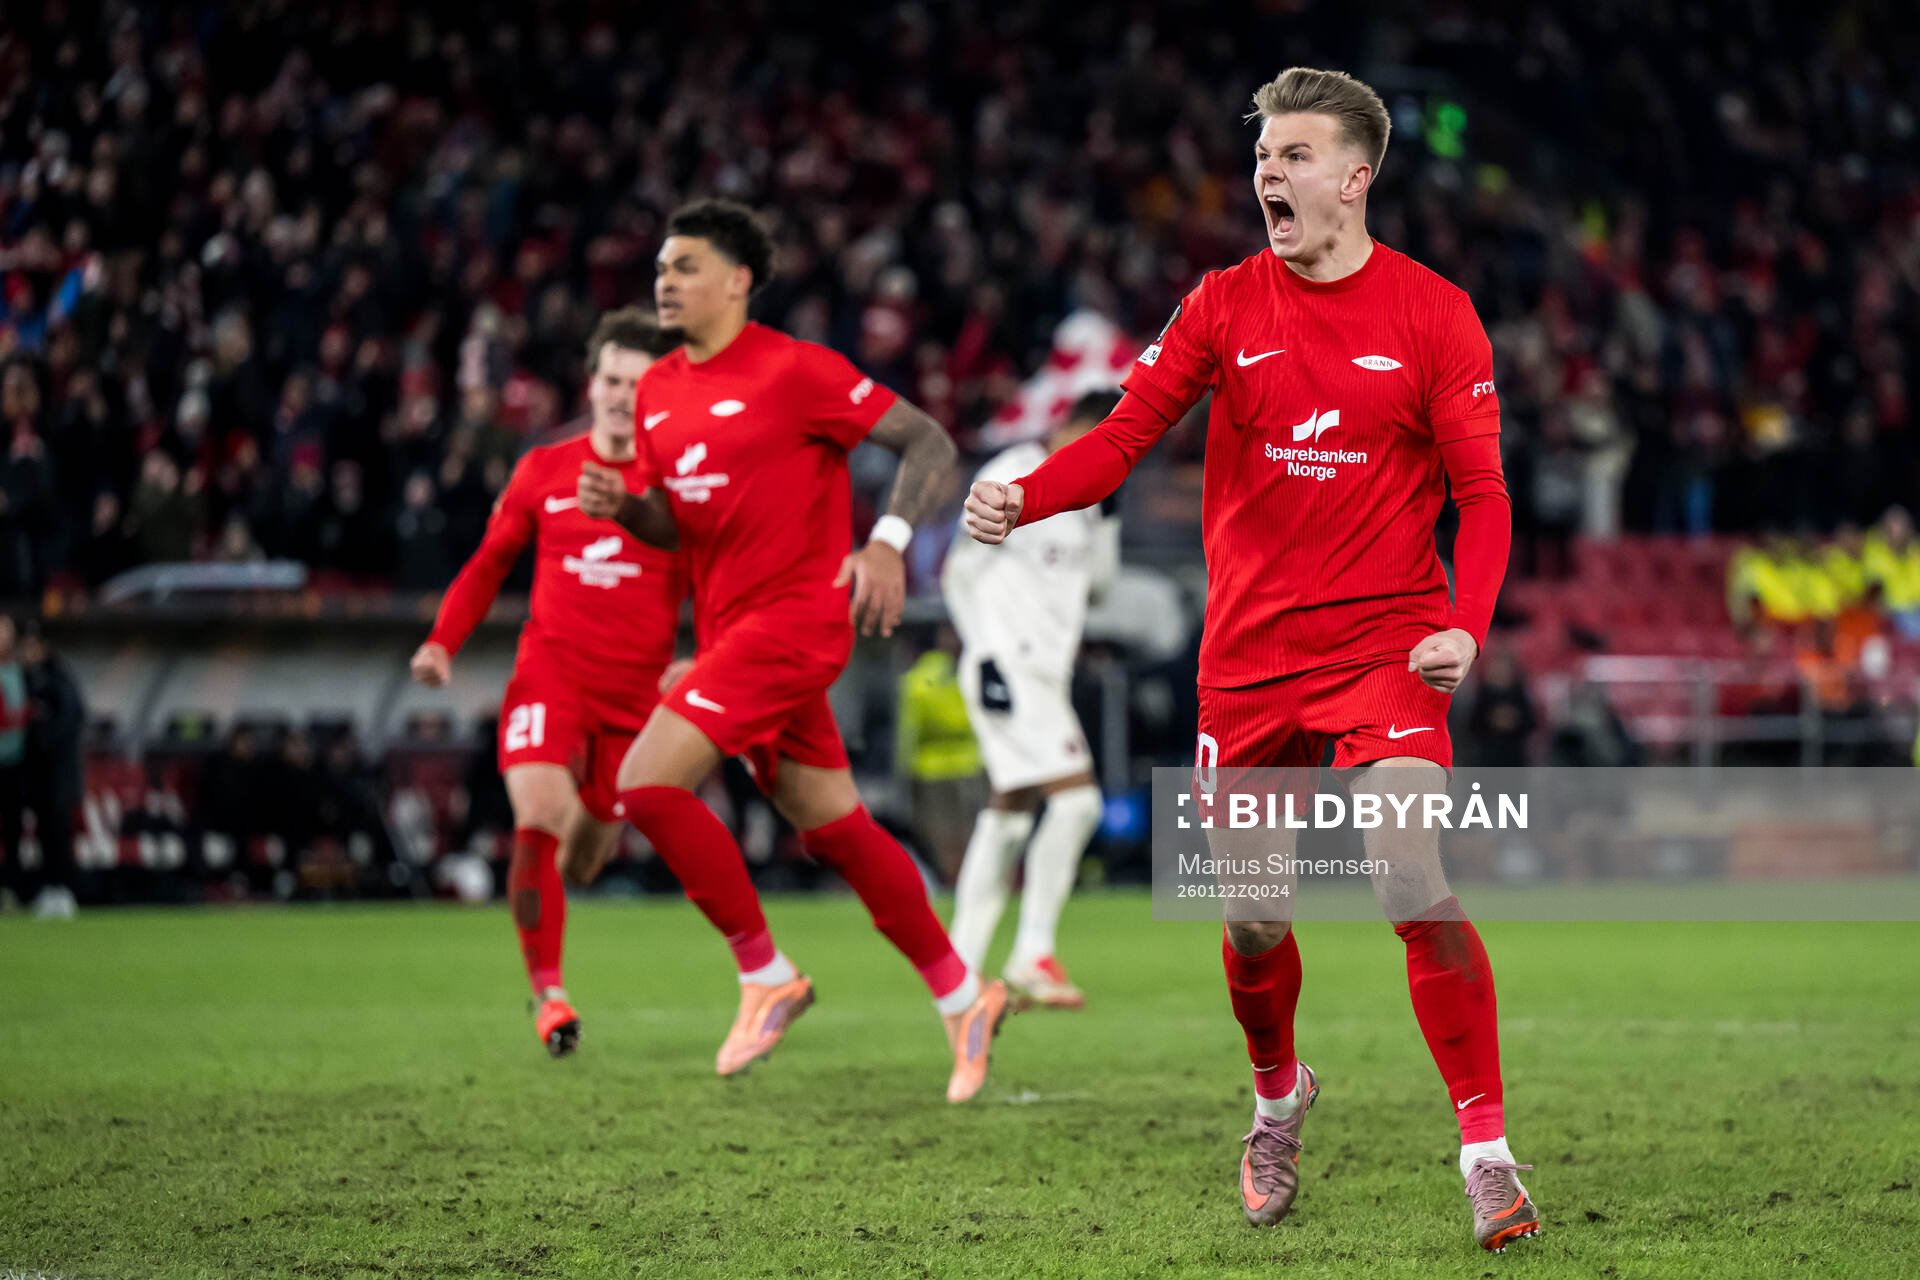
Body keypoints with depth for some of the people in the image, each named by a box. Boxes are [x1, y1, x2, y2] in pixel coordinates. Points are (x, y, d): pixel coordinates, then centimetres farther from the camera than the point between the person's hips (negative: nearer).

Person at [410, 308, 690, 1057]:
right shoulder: (544, 471, 6)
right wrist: (443, 642, 3)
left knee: (583, 858, 6)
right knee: (540, 817, -23)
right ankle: (547, 992, -14)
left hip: (636, 692, 1)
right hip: (550, 675, 0)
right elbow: (490, 563, 16)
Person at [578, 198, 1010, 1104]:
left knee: (646, 782, -18)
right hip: (730, 630, 8)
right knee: (833, 831, 10)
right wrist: (622, 508, -2)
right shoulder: (658, 392, 12)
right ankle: (962, 997, 23)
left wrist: (887, 544, -23)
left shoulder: (793, 371, -11)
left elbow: (927, 442, -10)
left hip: (792, 616, -8)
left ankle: (765, 975, -6)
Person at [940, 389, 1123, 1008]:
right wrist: (985, 654, -14)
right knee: (1076, 797, -17)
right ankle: (1034, 953, -9)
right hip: (1008, 670, -10)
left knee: (1009, 812, 12)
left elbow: (1099, 576, 22)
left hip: (1046, 673, 10)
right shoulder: (1013, 479, -12)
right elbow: (962, 570, -11)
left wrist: (1105, 511, 8)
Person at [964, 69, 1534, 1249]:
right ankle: (1279, 1098, 38)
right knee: (1253, 919, 8)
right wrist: (1021, 498, -20)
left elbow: (1483, 495, -3)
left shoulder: (1433, 314, -2)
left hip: (1384, 649, -3)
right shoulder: (1224, 307, 3)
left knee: (1419, 892, -19)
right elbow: (1125, 436, -1)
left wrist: (1466, 627, -18)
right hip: (1250, 653, 3)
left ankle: (1488, 1154, -10)